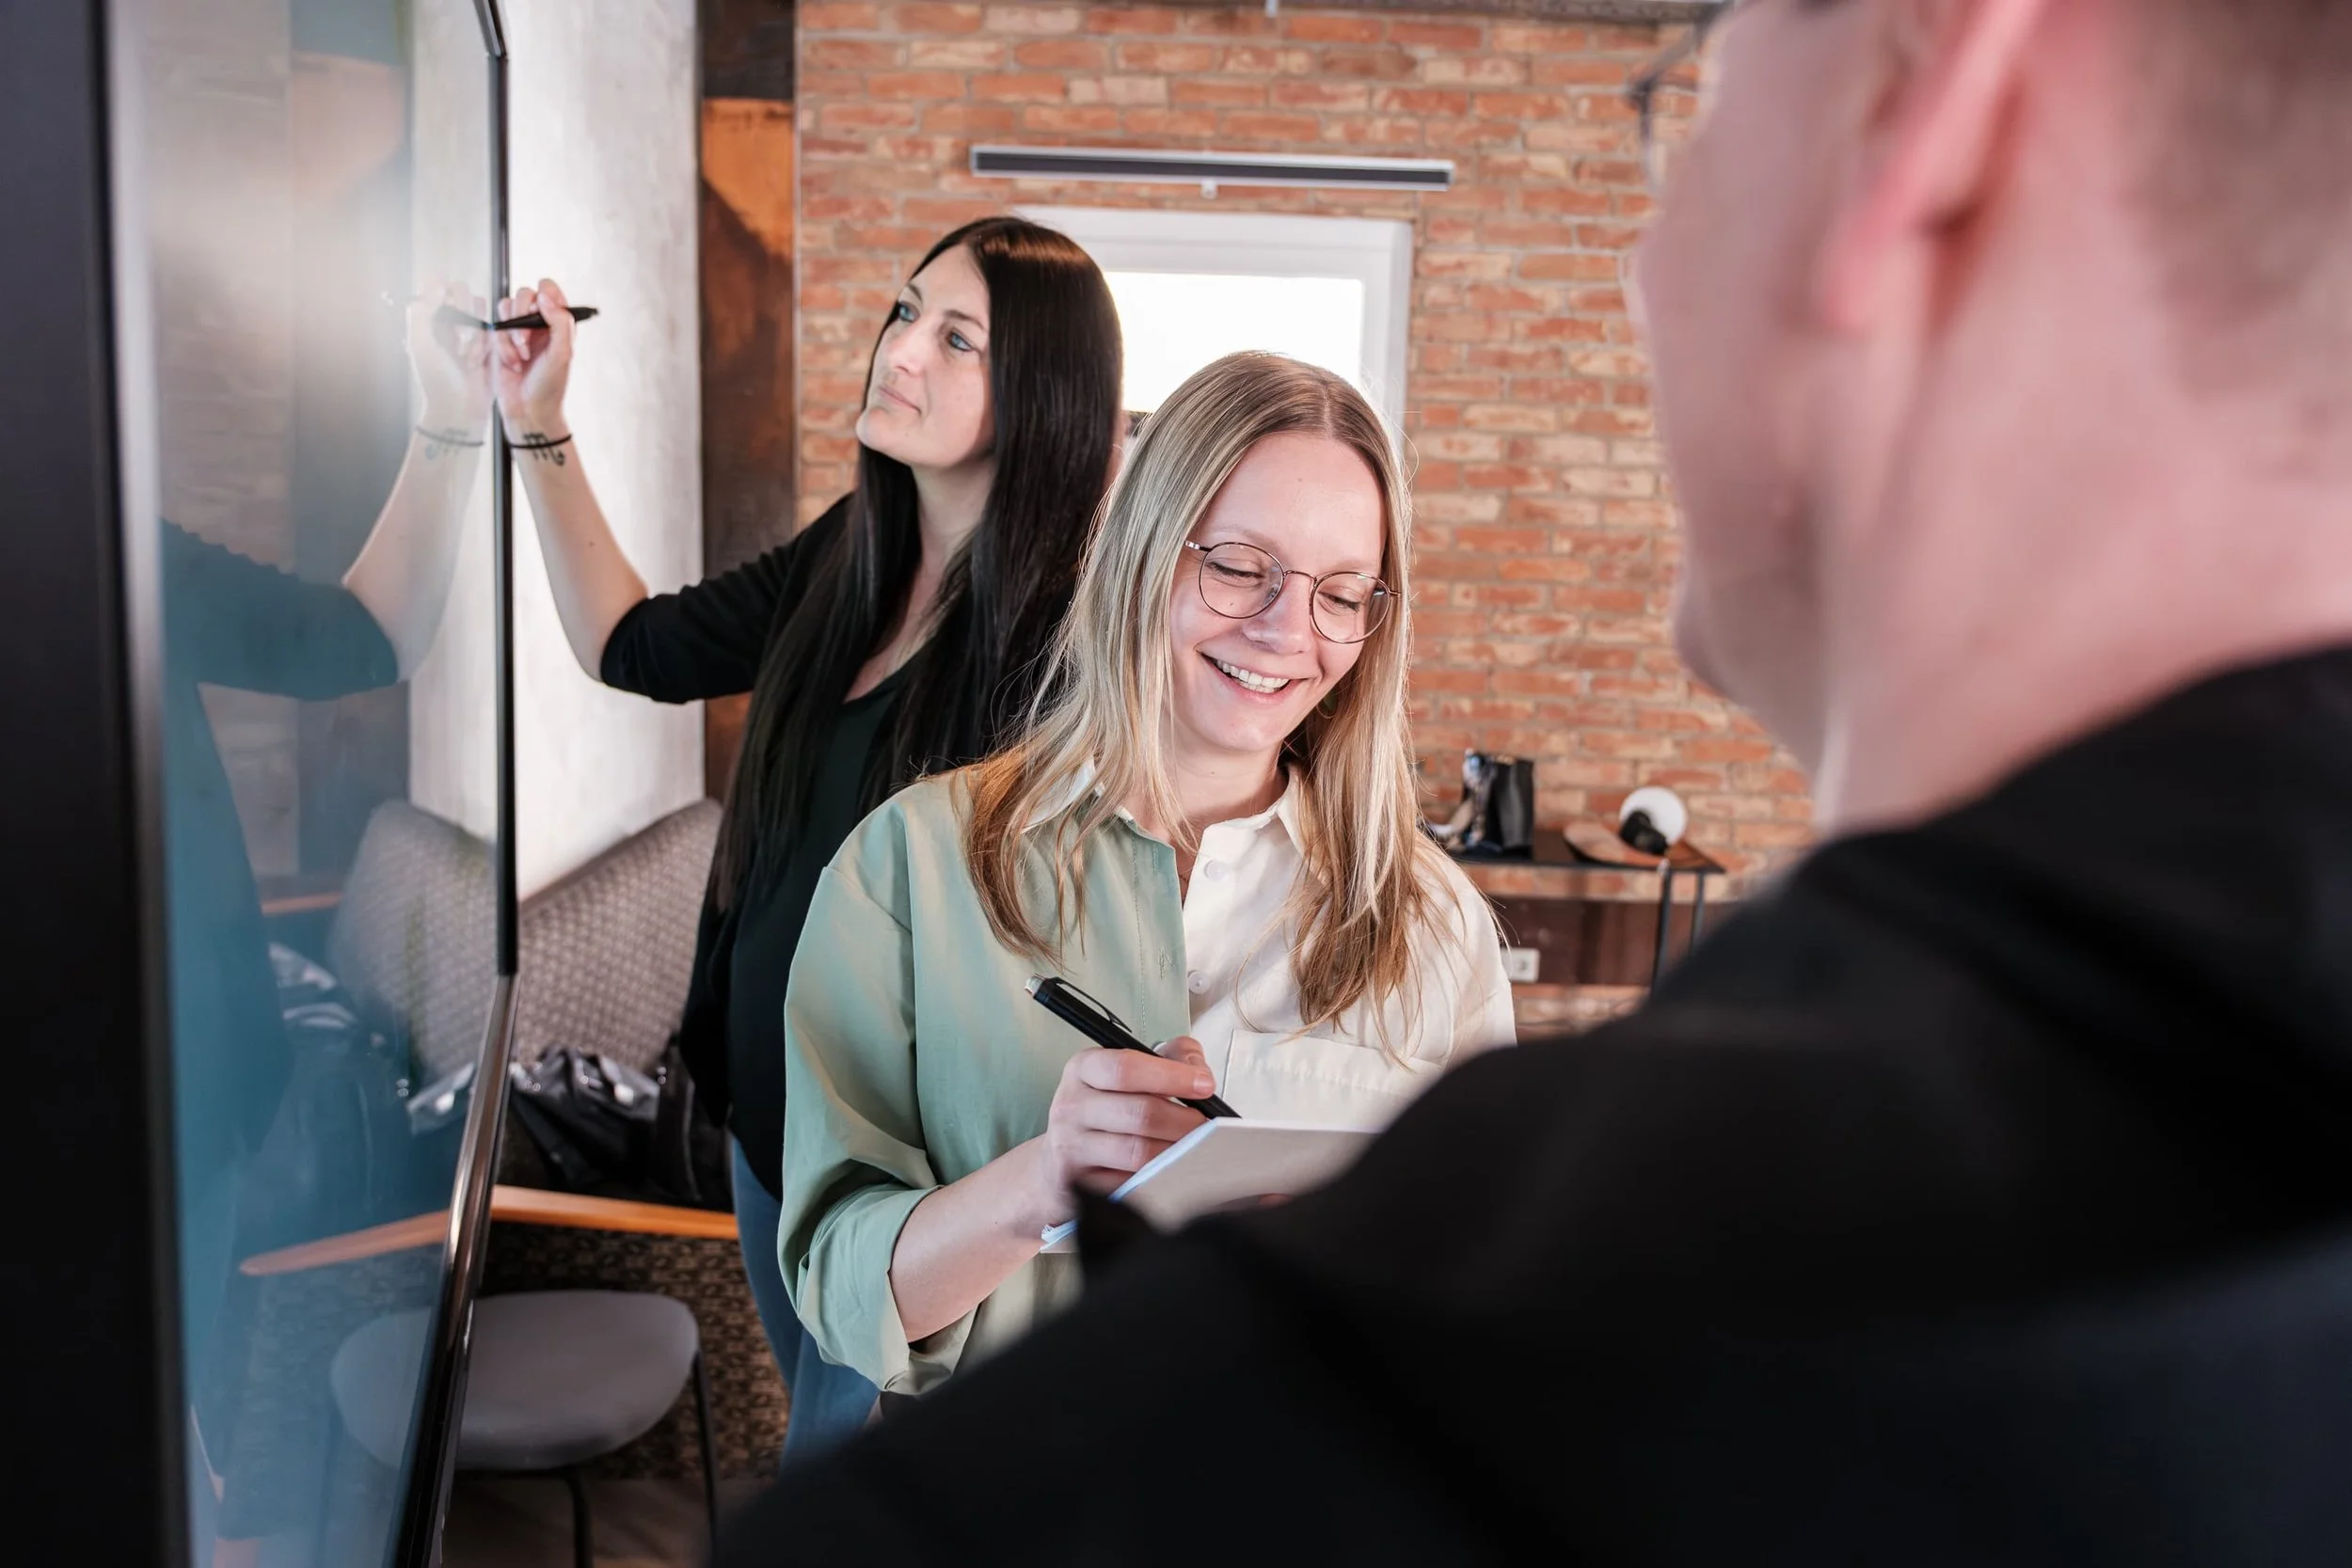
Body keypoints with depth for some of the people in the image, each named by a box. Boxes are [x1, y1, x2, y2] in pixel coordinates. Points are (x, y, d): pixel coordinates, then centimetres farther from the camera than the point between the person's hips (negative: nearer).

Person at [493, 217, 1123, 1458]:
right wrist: (538, 429, 3)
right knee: (822, 1439, 29)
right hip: (767, 1100, 7)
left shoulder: (1059, 632, -25)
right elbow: (635, 647, 11)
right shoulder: (848, 556, -2)